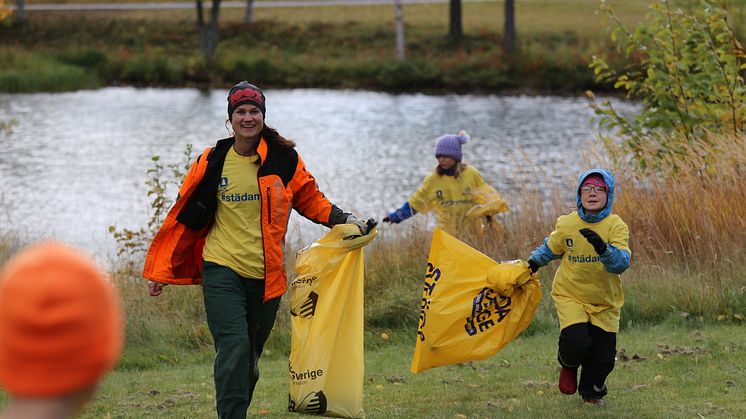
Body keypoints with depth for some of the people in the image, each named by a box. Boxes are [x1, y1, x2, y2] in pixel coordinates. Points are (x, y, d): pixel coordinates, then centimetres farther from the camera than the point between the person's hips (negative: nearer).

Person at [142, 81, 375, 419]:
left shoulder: (284, 159, 2)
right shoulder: (212, 162, 1)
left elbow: (309, 199, 14)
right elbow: (184, 216, 8)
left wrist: (343, 220, -5)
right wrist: (161, 270, 8)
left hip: (266, 276, 2)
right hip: (222, 272, -2)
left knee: (250, 356, 10)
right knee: (234, 349, -16)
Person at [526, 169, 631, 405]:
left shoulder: (616, 226, -12)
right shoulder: (566, 225, -6)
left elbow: (622, 262, -27)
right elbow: (549, 249, 15)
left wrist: (603, 248, -43)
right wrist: (532, 264, 4)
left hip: (605, 303, 0)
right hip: (570, 295, 0)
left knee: (604, 358, -1)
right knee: (577, 340, -24)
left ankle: (591, 390, 33)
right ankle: (568, 367, 14)